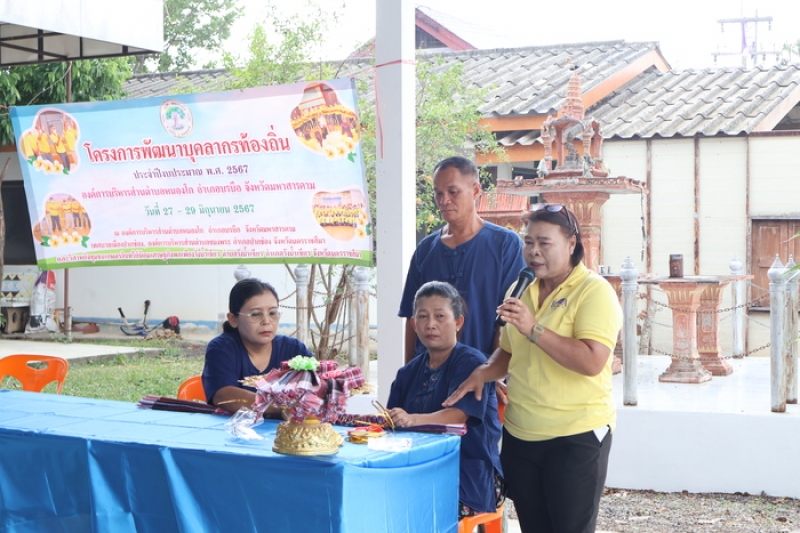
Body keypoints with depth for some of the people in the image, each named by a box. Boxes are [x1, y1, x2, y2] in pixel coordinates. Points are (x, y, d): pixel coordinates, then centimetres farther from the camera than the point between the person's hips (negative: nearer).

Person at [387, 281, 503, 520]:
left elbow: (459, 414, -18)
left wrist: (413, 419, -34)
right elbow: (394, 418, 11)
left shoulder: (471, 362, -3)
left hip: (470, 471, -5)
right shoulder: (409, 372, 18)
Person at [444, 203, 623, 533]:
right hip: (519, 436, 7)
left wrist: (533, 329, -25)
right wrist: (482, 373, 3)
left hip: (575, 437, -6)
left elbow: (592, 362, -24)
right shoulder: (521, 290, 11)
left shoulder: (594, 291, -10)